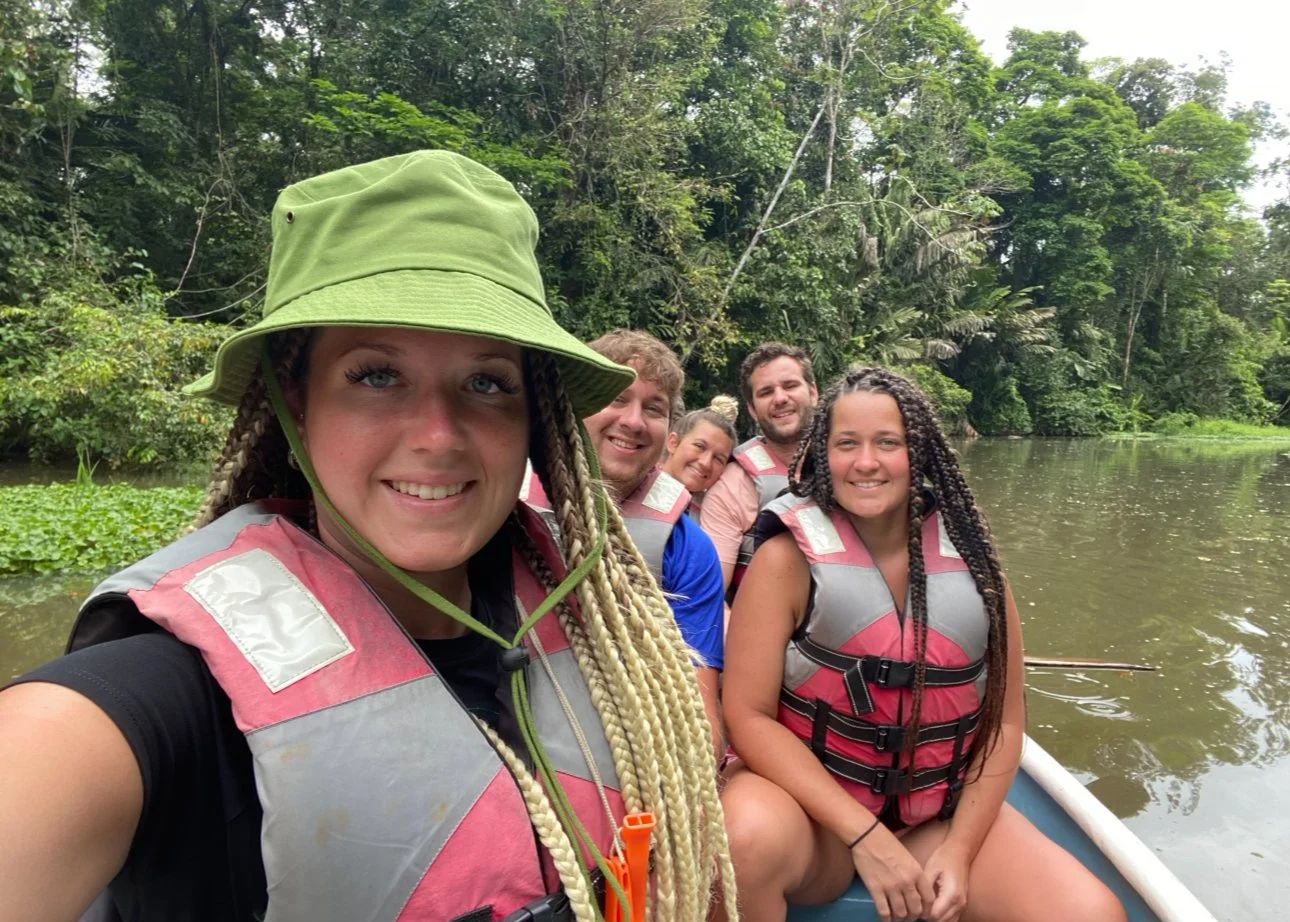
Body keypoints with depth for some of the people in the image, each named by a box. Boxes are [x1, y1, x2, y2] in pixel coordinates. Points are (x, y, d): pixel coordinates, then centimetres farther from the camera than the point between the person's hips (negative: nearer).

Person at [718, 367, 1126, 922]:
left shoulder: (967, 556, -3)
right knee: (749, 837, -33)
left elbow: (1004, 721, 2)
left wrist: (960, 848, -8)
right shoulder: (787, 559, -13)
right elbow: (749, 716, -15)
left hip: (942, 816, 3)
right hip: (813, 810, -2)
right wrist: (864, 835, -18)